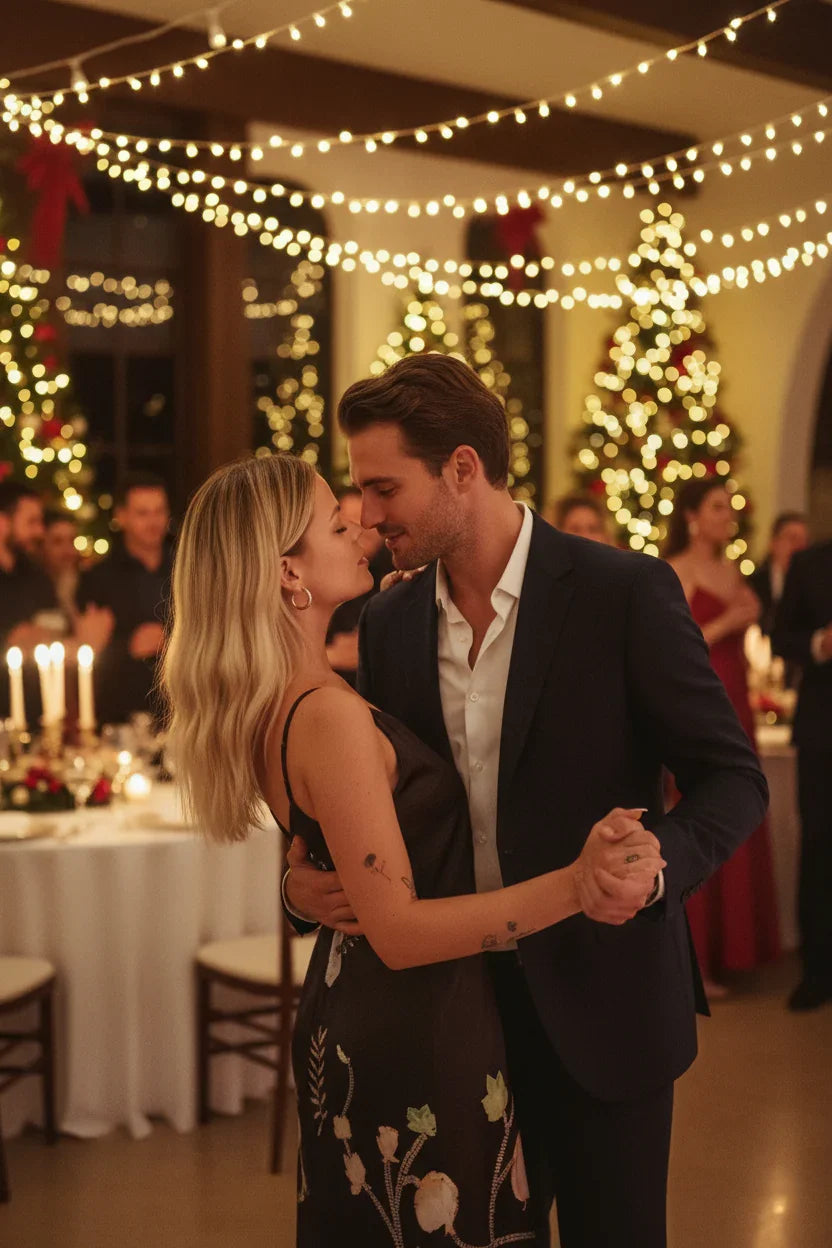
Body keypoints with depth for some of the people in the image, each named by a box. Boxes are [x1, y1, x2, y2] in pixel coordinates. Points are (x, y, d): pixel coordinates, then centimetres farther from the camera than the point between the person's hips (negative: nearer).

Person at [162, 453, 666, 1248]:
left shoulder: (270, 700, 2)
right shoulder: (329, 717, -27)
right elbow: (399, 931, -27)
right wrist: (572, 887, -35)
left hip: (342, 1020, 10)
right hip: (416, 1035, -10)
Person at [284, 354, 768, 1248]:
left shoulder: (624, 593, -13)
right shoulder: (390, 621, 3)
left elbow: (732, 777, -11)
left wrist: (654, 863, -30)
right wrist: (305, 880, -10)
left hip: (598, 998, -4)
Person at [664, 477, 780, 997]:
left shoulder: (732, 570, 15)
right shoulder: (675, 573, -8)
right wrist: (725, 623, -18)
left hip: (734, 709, 8)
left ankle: (725, 948, 18)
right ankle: (690, 958, 1)